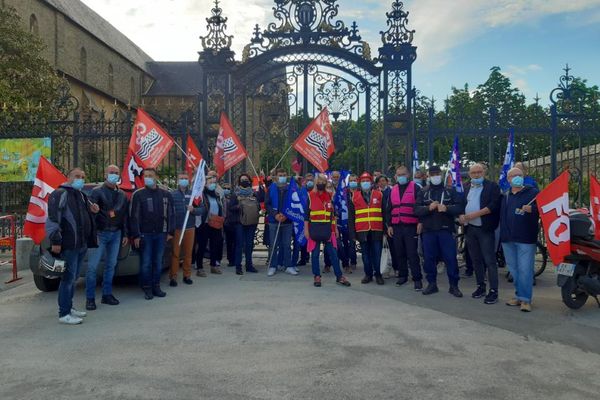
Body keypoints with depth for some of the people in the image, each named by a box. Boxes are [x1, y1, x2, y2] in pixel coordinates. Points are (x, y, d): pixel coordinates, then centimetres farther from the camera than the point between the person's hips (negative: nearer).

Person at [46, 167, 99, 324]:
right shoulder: (60, 194, -9)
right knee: (68, 278, -6)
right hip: (69, 245, -9)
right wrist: (55, 240, -23)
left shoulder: (82, 196, 19)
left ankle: (69, 307, 28)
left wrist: (93, 209, 10)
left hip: (82, 244, 9)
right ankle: (63, 314, 1)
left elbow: (86, 215, 34)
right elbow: (52, 219, -17)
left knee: (73, 277, 16)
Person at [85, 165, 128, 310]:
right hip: (100, 233, -5)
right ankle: (90, 298, 3)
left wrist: (125, 234, 11)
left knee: (111, 265, 10)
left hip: (116, 234, 5)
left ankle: (107, 294, 19)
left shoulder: (122, 195, 14)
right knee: (93, 266, -4)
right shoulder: (97, 191, -3)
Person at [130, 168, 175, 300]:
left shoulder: (166, 194, 6)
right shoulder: (138, 194, -2)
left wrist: (170, 232, 5)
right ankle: (147, 288, 12)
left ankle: (156, 287, 19)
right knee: (146, 263, 1)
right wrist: (136, 235, -9)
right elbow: (133, 216, -4)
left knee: (158, 262, 9)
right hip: (145, 234, -3)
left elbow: (171, 214, 10)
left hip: (161, 234, 3)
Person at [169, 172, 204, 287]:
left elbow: (202, 209, 3)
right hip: (176, 228, -2)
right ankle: (173, 277, 8)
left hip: (190, 228, 2)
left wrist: (193, 210, -16)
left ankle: (187, 275, 19)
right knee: (175, 253, 0)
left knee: (188, 253, 8)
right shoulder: (172, 194, 0)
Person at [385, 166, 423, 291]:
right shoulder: (393, 190, 14)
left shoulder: (415, 188, 1)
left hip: (411, 226, -5)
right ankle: (402, 275, 21)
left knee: (412, 253, -6)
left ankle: (417, 278, -1)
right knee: (399, 253, 10)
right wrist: (389, 225, 11)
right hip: (396, 227, 5)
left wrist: (420, 222, -10)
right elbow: (388, 209, 16)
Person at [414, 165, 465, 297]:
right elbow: (416, 209, 1)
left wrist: (446, 208, -21)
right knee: (429, 258, 7)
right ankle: (432, 284, 19)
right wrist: (428, 208, -18)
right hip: (428, 230, 2)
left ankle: (454, 285, 11)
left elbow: (460, 207, -4)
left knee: (451, 258, -1)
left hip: (446, 229, -2)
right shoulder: (423, 192, 10)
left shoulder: (450, 190, 5)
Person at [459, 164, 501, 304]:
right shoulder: (465, 187, 15)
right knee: (476, 260, 13)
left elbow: (494, 205, -14)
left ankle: (493, 291, -2)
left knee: (489, 260, -6)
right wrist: (461, 215, -7)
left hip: (485, 229, -5)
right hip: (470, 228, 6)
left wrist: (476, 214, -20)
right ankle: (481, 286, 24)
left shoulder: (492, 186, -2)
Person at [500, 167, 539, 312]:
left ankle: (525, 299, -1)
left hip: (526, 238, -6)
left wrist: (531, 209, -30)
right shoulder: (505, 196, 18)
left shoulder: (533, 192, 0)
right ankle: (519, 295, 22)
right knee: (514, 270, 11)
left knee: (525, 270, -7)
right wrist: (502, 234, 20)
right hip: (508, 238, 6)